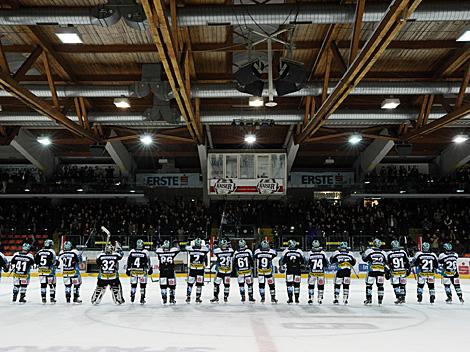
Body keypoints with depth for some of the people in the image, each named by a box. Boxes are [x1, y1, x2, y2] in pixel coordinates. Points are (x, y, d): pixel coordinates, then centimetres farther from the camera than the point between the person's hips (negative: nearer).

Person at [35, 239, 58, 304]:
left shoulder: (39, 251, 7)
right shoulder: (51, 251, -8)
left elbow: (36, 260, 10)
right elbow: (54, 261, -12)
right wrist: (56, 263, 8)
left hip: (41, 271, 5)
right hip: (49, 270, -5)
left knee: (43, 284, 9)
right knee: (52, 284, 2)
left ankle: (43, 298, 10)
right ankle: (52, 298, 1)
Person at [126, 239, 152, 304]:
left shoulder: (131, 252, 1)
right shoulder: (145, 252, -6)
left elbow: (128, 262, 6)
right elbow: (148, 262, -3)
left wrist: (128, 270, 14)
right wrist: (150, 269, 7)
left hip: (133, 271, 2)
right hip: (142, 271, -2)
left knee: (133, 284, 15)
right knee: (143, 284, 5)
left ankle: (132, 297, 20)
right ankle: (142, 299, 4)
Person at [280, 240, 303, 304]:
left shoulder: (286, 252, -4)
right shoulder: (299, 252, 0)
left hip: (289, 270, -1)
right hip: (297, 270, 1)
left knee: (289, 284, 3)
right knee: (297, 284, 7)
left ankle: (290, 298, 0)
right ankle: (296, 298, 10)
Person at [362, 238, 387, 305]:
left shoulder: (369, 250, -2)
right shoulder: (383, 253, 12)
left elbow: (364, 259, 3)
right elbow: (386, 262, 17)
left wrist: (363, 254, 21)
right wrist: (386, 271, 29)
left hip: (372, 270, -3)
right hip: (381, 271, 3)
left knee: (369, 284, 1)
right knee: (380, 285, 9)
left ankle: (368, 299, -3)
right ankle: (380, 300, 11)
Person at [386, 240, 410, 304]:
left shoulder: (389, 254, -4)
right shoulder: (403, 252, 2)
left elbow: (387, 264, 0)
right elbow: (407, 262, 6)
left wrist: (387, 272, 7)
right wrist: (408, 270, 16)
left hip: (394, 272, -3)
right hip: (403, 271, 3)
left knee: (395, 285, 3)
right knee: (403, 284, 13)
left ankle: (399, 298, -4)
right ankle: (403, 298, 17)